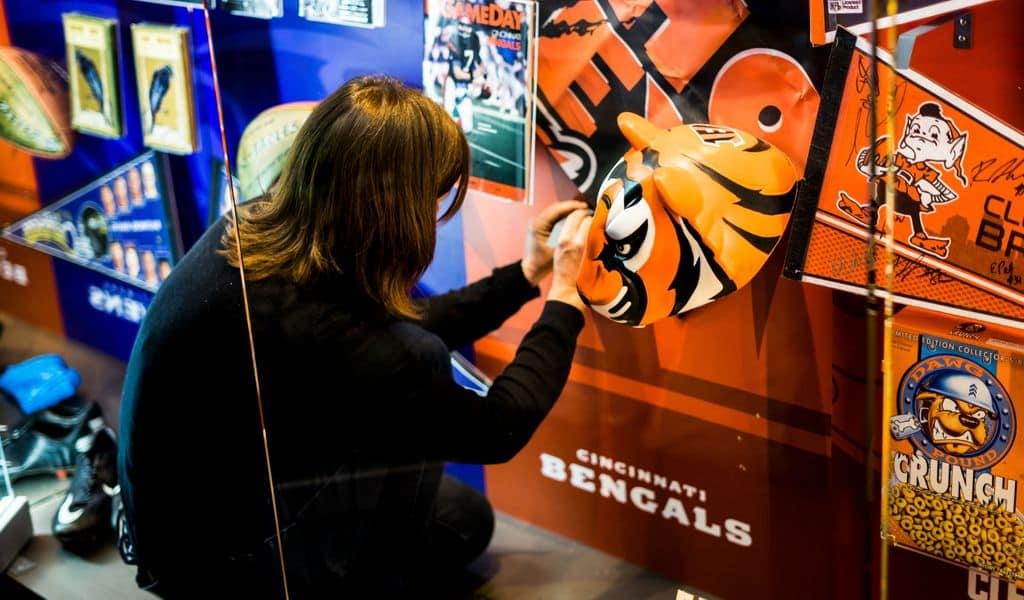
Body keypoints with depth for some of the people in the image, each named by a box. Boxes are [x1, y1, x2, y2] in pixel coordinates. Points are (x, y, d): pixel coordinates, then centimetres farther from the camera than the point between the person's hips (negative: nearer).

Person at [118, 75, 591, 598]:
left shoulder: (256, 227, -10)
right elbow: (496, 429, -21)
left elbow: (384, 336, 8)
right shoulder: (303, 331, -36)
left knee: (462, 517, 16)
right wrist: (564, 300, -8)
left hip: (205, 504, 9)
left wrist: (524, 275, 8)